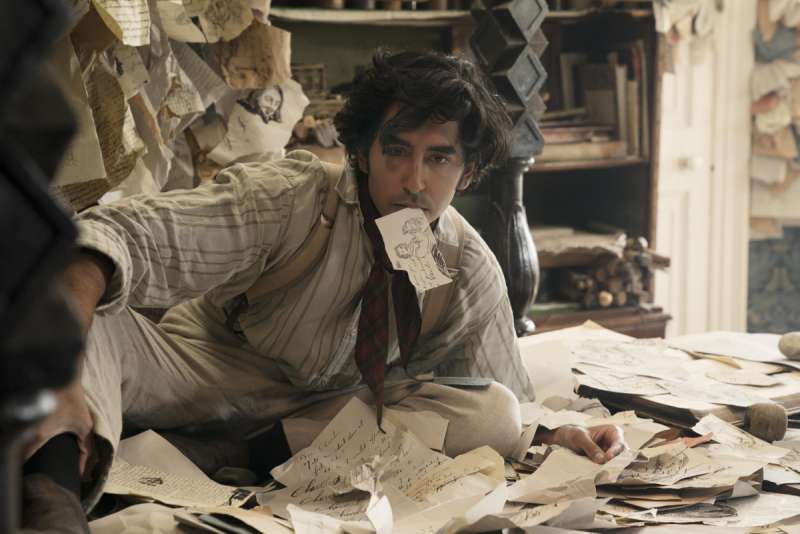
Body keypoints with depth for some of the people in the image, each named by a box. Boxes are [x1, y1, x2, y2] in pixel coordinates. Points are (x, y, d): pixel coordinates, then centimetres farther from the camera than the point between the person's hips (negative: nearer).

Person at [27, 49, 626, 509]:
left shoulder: (472, 271, -8)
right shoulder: (290, 197, -22)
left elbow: (503, 407, 3)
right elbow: (125, 234, -34)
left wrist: (556, 435, -21)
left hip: (341, 405, 3)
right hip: (211, 369, -3)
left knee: (492, 415, -25)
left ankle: (247, 453, -27)